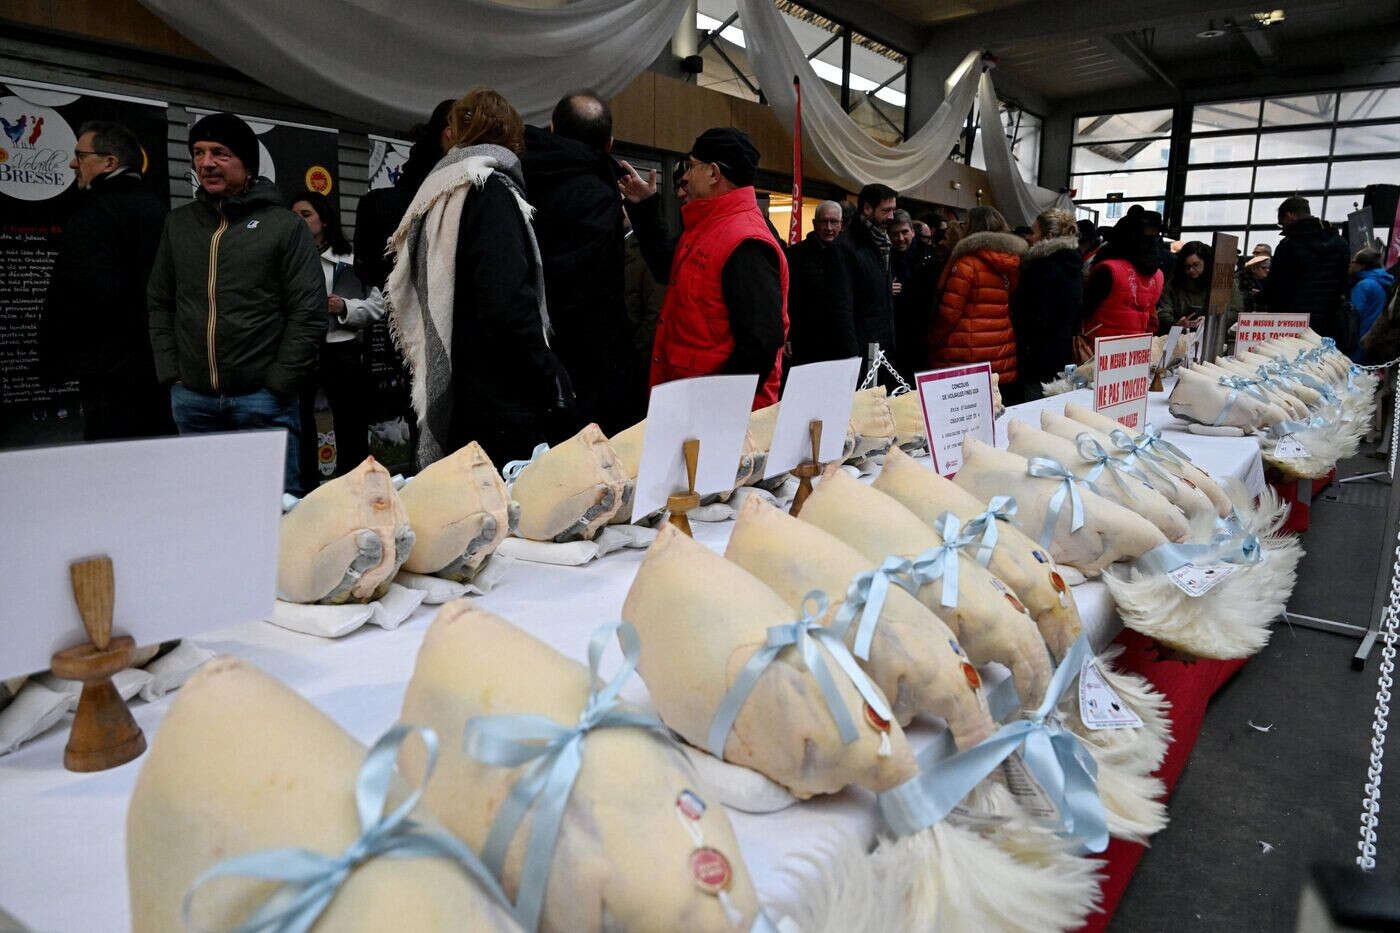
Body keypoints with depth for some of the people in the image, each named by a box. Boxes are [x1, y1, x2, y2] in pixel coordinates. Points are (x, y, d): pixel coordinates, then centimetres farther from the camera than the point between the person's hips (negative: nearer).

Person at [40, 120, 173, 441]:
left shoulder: (96, 215, -11)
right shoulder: (158, 209, 14)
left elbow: (78, 296, -21)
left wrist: (52, 364, -9)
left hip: (112, 374, -8)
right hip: (162, 370, 8)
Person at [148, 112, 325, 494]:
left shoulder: (284, 225, -2)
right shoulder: (178, 223, 13)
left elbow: (308, 312, -6)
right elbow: (160, 303, 16)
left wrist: (280, 384, -10)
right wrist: (171, 373, 5)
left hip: (262, 397, -4)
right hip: (192, 398, 5)